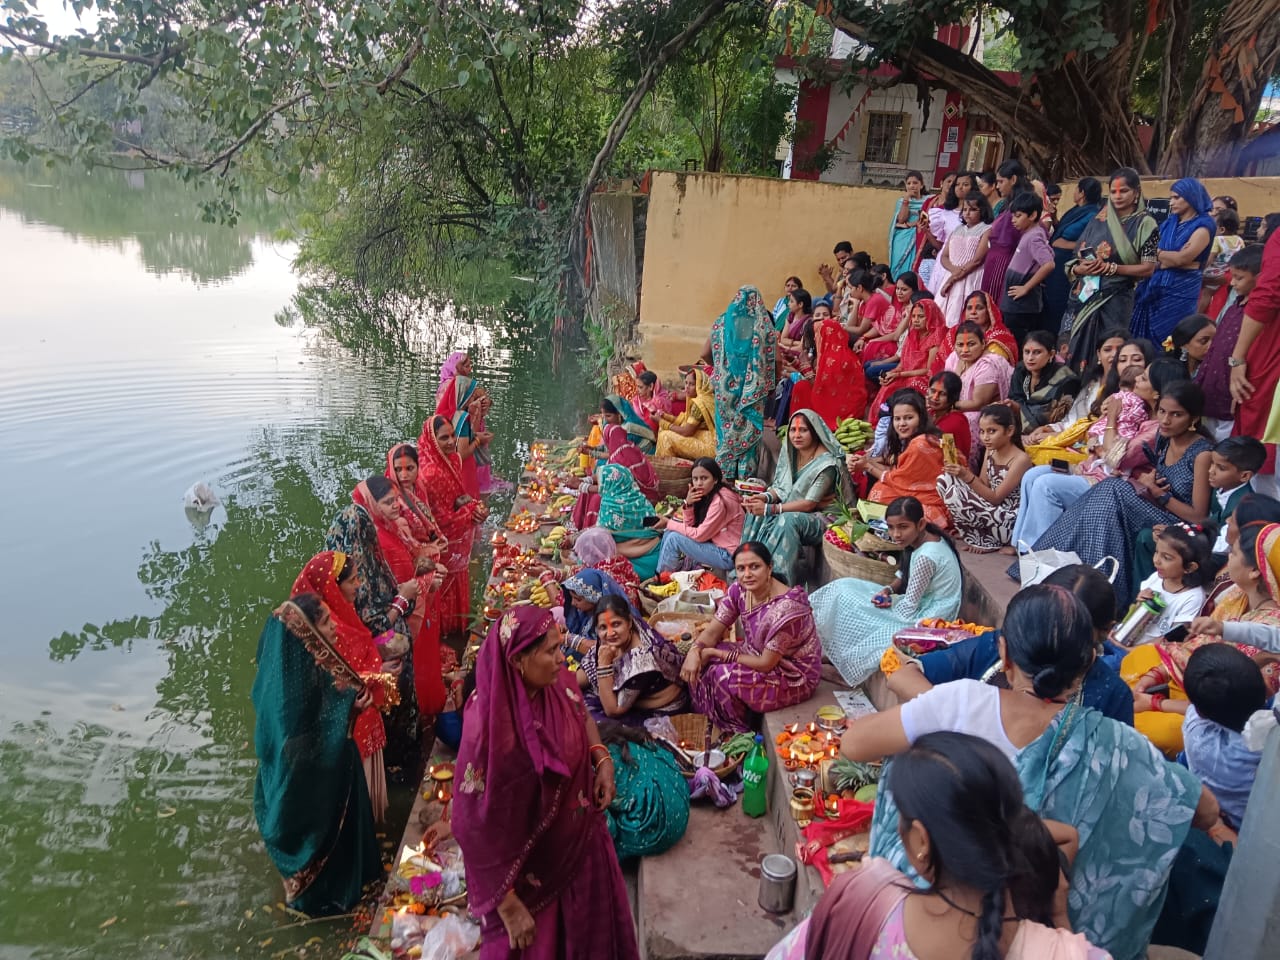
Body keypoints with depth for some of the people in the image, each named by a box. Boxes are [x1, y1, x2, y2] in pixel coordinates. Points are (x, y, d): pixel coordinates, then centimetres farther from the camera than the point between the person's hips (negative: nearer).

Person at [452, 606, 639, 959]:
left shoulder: (558, 683, -15)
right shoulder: (488, 726, -34)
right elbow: (478, 827, -26)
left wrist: (602, 758, -8)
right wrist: (508, 904, -18)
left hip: (580, 841, 6)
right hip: (529, 868, -6)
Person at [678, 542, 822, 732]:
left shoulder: (785, 607, -32)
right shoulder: (739, 590, -10)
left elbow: (766, 664, -26)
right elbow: (712, 632, -4)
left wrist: (716, 653, -20)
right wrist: (694, 652, -27)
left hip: (795, 676, -7)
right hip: (759, 655, 7)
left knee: (723, 677, -24)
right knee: (699, 663, -9)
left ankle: (738, 732, 4)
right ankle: (708, 723, 11)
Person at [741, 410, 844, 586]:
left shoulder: (826, 463, -19)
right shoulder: (791, 452, 3)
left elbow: (809, 504, -22)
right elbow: (780, 486, 8)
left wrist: (771, 509, -28)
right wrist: (765, 497, -16)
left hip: (816, 518, -7)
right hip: (791, 510, 7)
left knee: (788, 520, -35)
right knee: (756, 512, -16)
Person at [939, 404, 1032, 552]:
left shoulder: (1021, 459, -19)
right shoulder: (989, 451, 4)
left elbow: (996, 498, -19)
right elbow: (983, 487, 3)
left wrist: (967, 477, -27)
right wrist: (962, 473, -14)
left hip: (1011, 522, -8)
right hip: (991, 512, 8)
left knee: (953, 494, -24)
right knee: (945, 479, -6)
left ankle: (985, 541, -5)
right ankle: (973, 530, 1)